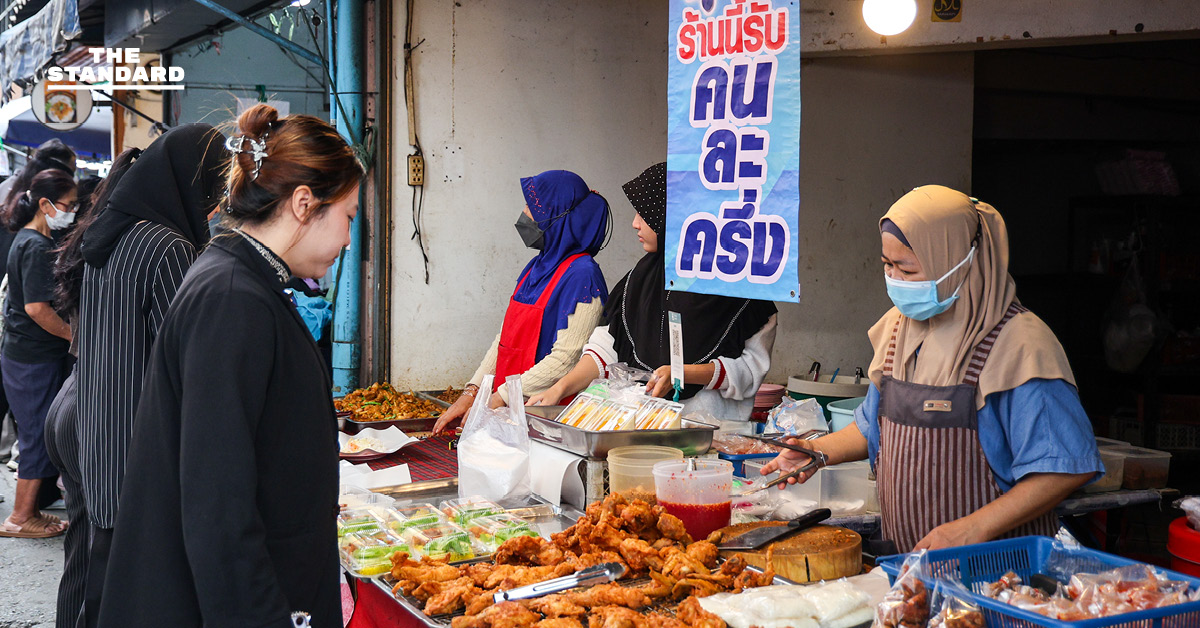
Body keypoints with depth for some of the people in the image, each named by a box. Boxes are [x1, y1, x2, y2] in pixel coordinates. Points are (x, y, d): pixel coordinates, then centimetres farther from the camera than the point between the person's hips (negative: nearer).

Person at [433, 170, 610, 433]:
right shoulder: (535, 268, 17)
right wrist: (471, 393, 8)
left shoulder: (582, 276, -10)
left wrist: (500, 398, -15)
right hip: (509, 410, 7)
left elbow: (565, 358, -16)